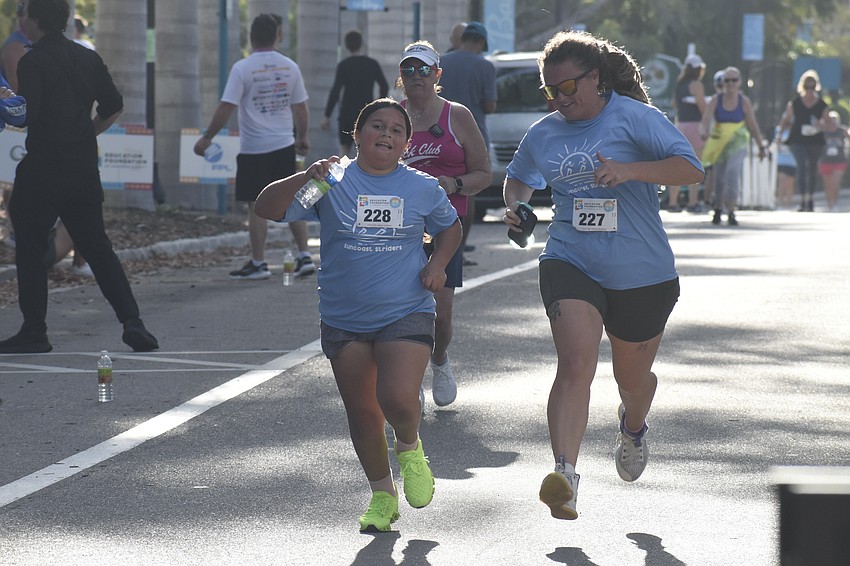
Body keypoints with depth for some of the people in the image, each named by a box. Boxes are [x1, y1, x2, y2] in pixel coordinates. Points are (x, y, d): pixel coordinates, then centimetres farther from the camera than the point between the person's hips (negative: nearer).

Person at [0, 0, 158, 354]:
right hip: (84, 167, 6)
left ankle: (34, 332, 5)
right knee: (96, 245, 11)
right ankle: (131, 321, 0)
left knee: (30, 249, 4)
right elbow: (113, 107, 13)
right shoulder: (88, 58, 10)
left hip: (43, 168, -6)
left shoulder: (33, 62, -10)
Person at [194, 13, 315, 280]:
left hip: (254, 149, -4)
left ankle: (258, 263, 5)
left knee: (257, 207, 2)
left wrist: (207, 137, -4)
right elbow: (300, 108, 9)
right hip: (284, 146, 4)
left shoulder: (242, 68, -10)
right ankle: (305, 256, 12)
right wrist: (302, 137, 23)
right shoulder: (290, 67, 2)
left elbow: (226, 107, -12)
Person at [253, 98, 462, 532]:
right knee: (361, 413, 8)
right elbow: (266, 209, -11)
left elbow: (449, 226, 22)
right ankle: (382, 494, 28)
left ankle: (409, 447, 14)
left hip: (406, 315, -1)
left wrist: (437, 263, 3)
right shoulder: (332, 183, -2)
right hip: (344, 321, 1)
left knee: (398, 399, -21)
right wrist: (305, 178, -25)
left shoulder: (424, 188, 3)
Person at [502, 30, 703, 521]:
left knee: (632, 376, 16)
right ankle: (565, 476, -31)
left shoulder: (633, 117, -8)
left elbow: (692, 169, -18)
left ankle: (633, 427, 53)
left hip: (642, 272, -1)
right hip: (570, 264, 2)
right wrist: (516, 205, 5)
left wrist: (629, 170, -31)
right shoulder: (543, 135, 7)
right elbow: (518, 178, 28)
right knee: (576, 364, -22)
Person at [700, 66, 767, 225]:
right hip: (719, 145, 2)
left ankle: (731, 212, -24)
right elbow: (705, 121, -14)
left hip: (738, 144, -2)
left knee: (732, 172, -24)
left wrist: (761, 147, 9)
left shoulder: (744, 101, -3)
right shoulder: (716, 100, -3)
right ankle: (718, 209, 35)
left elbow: (752, 126, 4)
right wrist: (703, 132, -36)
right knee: (719, 179, 9)